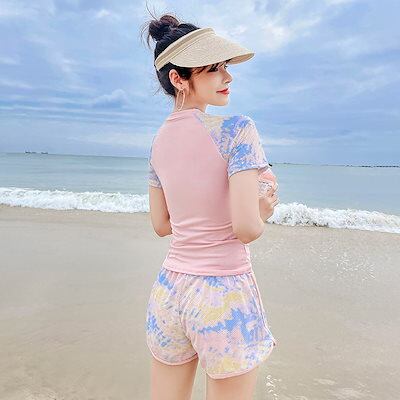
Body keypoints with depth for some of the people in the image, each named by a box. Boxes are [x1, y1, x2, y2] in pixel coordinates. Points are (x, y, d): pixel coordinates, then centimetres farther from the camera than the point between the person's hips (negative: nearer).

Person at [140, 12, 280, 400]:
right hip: (225, 296, -5)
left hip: (168, 290, 6)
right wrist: (264, 210, 0)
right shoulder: (236, 129, -16)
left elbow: (161, 225, 9)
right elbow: (247, 228, -21)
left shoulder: (159, 140, 4)